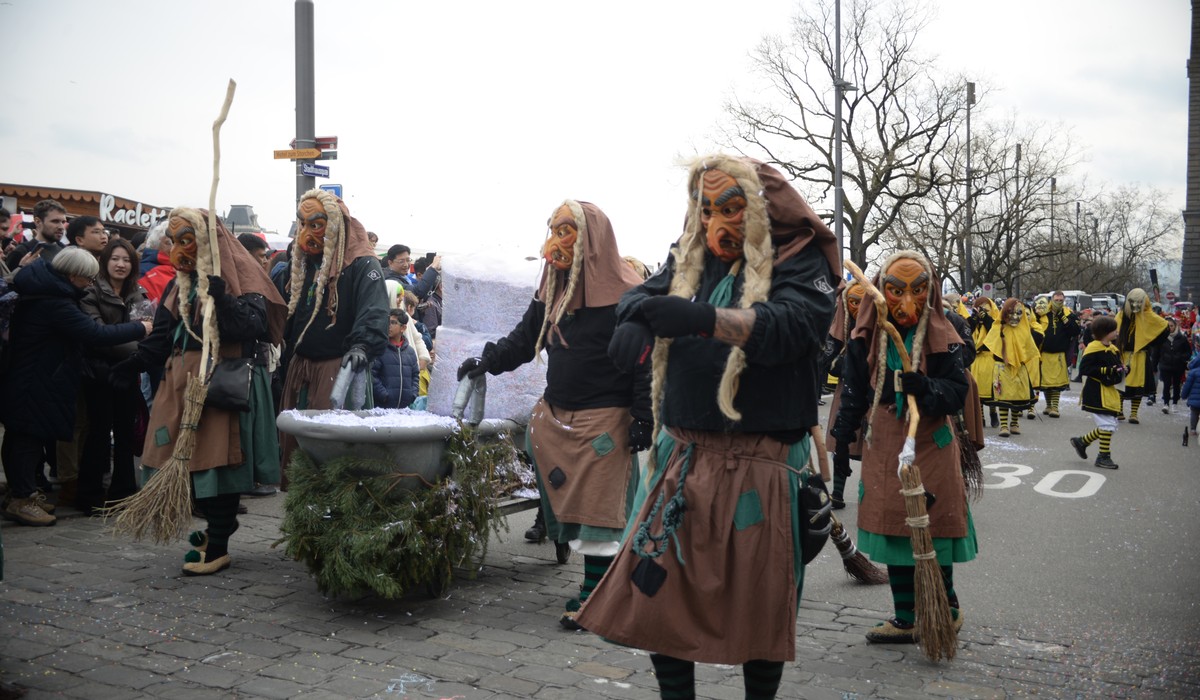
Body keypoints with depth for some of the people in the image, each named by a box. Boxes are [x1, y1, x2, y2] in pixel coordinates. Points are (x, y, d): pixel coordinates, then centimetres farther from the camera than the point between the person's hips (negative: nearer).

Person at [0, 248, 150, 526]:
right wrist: (140, 328, -19)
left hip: (23, 376, 10)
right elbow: (96, 334, -28)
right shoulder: (55, 303, -26)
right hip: (34, 385, -10)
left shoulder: (39, 290, 5)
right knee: (31, 435, -2)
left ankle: (24, 490, 30)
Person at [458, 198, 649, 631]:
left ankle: (593, 595, 8)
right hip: (557, 414, 7)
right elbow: (524, 339, 19)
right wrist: (488, 360, 4)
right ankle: (599, 583, 20)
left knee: (596, 508, -2)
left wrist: (642, 420, -15)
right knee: (568, 506, 9)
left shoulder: (624, 297, -12)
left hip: (604, 420, -7)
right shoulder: (552, 292, 11)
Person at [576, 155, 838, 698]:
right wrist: (636, 320, -25)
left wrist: (702, 318, -37)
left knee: (759, 605, 9)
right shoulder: (689, 260, 13)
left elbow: (786, 326, -22)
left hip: (760, 464, -4)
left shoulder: (800, 264, -4)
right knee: (658, 590, 7)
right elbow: (643, 292, 0)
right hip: (682, 456, 4)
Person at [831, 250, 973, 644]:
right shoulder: (866, 337, 1)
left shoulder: (942, 336, -5)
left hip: (930, 444, -3)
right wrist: (843, 436, 9)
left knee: (934, 530, 2)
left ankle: (947, 608, 25)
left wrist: (925, 387, -30)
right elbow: (854, 391, 10)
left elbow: (957, 393, -10)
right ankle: (905, 618, 18)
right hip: (883, 445, 3)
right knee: (892, 528, 7)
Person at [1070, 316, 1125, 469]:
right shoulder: (1093, 348, -14)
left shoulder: (1113, 348, 11)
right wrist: (1106, 371, -23)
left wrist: (1120, 370, -1)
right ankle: (1103, 457, 5)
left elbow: (1117, 366, 23)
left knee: (1110, 425, 12)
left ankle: (1081, 442, 27)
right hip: (1096, 393, -9)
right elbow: (1084, 369, -20)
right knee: (1107, 425, -7)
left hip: (1109, 392, 9)